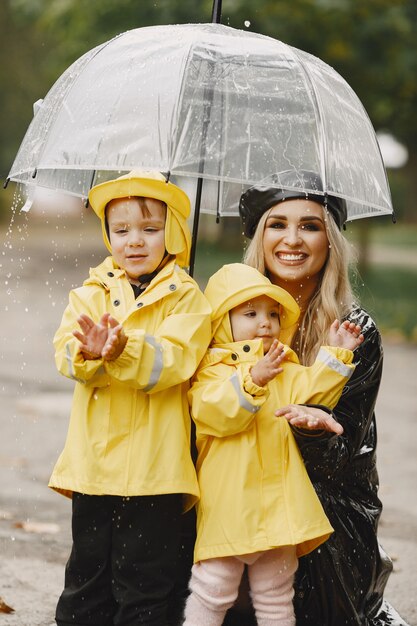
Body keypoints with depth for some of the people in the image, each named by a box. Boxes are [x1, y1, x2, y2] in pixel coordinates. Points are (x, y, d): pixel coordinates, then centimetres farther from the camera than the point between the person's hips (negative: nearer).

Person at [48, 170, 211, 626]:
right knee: (87, 572, 12)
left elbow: (175, 360, -15)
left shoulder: (184, 298, 0)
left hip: (154, 466, -3)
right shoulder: (90, 294, 10)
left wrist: (124, 350, -31)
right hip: (93, 461, 3)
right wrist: (89, 351, -28)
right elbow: (65, 352, -5)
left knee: (144, 583, 4)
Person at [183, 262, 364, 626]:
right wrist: (252, 380, -35)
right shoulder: (211, 370, -6)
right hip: (229, 502, -5)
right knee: (213, 590, 1)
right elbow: (215, 412, -23)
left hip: (278, 506, 5)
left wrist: (335, 355, -10)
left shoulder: (285, 370, 12)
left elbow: (312, 392, -2)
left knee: (276, 596, 16)